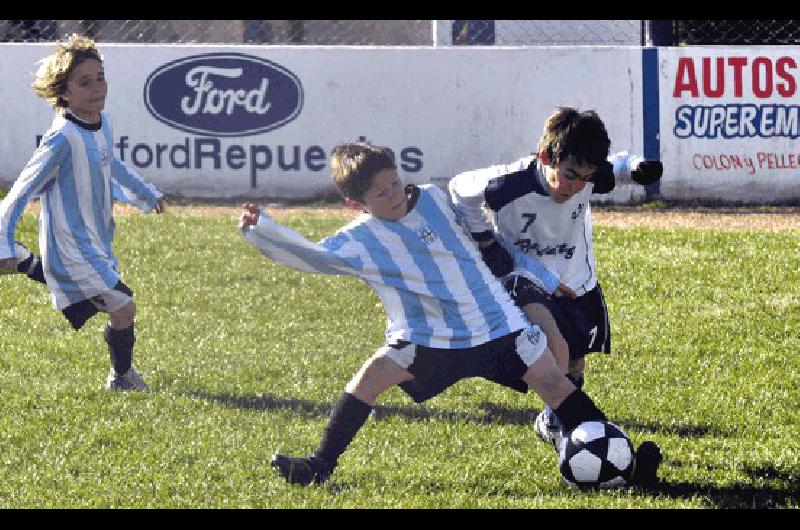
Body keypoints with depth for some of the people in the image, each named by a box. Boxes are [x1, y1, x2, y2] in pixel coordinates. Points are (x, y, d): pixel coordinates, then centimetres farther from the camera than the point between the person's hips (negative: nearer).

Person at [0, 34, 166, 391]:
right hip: (72, 249, -9)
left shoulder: (101, 123, 1)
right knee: (123, 308, -11)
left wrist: (146, 193, 38)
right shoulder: (63, 139, -25)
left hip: (95, 239, 9)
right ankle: (122, 378, 13)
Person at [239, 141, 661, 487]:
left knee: (551, 380, -6)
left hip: (495, 323, 1)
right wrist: (261, 230, -27)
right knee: (373, 374, -18)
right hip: (428, 340, -1)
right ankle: (320, 465, -7)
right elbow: (310, 255, -14)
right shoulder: (360, 240, -6)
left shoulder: (435, 200, 0)